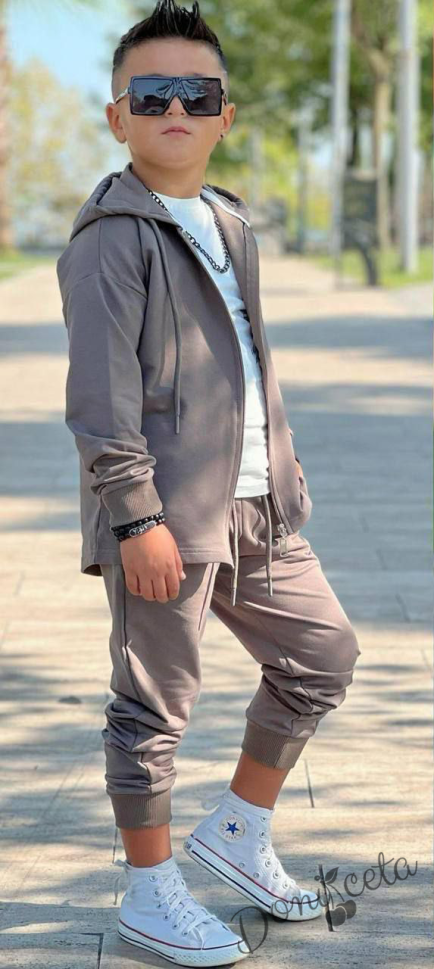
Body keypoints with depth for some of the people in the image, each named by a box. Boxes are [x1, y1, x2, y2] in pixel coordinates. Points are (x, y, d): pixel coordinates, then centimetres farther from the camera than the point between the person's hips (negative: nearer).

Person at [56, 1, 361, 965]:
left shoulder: (231, 227, 17)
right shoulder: (111, 238, -10)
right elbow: (99, 395, -16)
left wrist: (283, 472, 20)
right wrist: (138, 519, -21)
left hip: (253, 506, 9)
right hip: (162, 514, -9)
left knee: (323, 652, 14)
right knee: (155, 702, 0)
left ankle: (238, 831, 28)